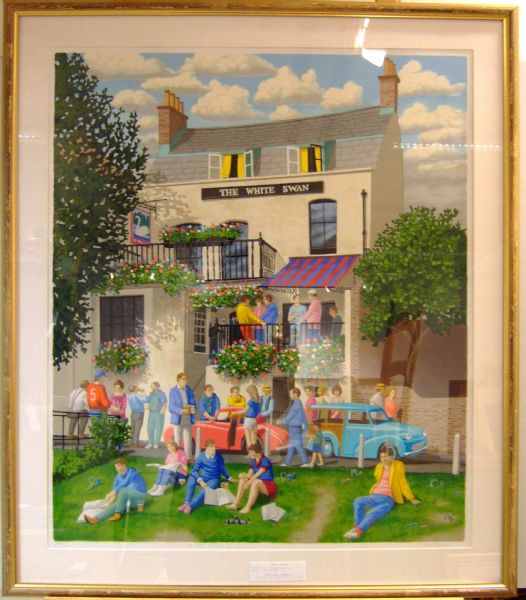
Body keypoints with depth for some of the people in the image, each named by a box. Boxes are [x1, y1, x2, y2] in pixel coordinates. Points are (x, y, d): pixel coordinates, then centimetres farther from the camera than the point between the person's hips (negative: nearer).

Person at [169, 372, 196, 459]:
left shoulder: (188, 389, 6)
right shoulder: (173, 391, -7)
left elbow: (193, 403, 6)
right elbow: (171, 407, -11)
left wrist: (191, 409, -17)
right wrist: (181, 411, -25)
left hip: (188, 419, 4)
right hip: (178, 419, -4)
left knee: (188, 440, 7)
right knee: (177, 441, 4)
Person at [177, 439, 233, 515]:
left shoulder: (218, 455, -6)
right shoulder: (201, 456, -10)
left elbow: (222, 467, 9)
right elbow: (194, 470, -16)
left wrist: (229, 478, 16)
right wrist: (200, 480, -31)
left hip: (214, 480, -1)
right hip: (203, 478, 1)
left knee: (205, 490, -35)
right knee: (191, 478, -30)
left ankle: (190, 506, -44)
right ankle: (187, 503, -32)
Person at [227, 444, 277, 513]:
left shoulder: (265, 461, -17)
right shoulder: (252, 461, 5)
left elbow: (257, 475, -22)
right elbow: (250, 475, 3)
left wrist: (247, 483, -23)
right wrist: (244, 475, -18)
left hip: (268, 485, -7)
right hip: (258, 486, 7)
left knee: (255, 482, -36)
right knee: (242, 480, -12)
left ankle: (248, 507, -38)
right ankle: (235, 504, -21)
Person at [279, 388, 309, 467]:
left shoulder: (296, 404, -16)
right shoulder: (299, 403, 15)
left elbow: (290, 415, -15)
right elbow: (303, 416, 19)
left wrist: (283, 421, -1)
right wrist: (305, 426, 22)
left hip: (294, 427, -10)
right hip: (296, 427, 10)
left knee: (298, 445, -6)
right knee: (292, 445, 12)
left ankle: (305, 462, -5)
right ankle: (287, 462, 16)